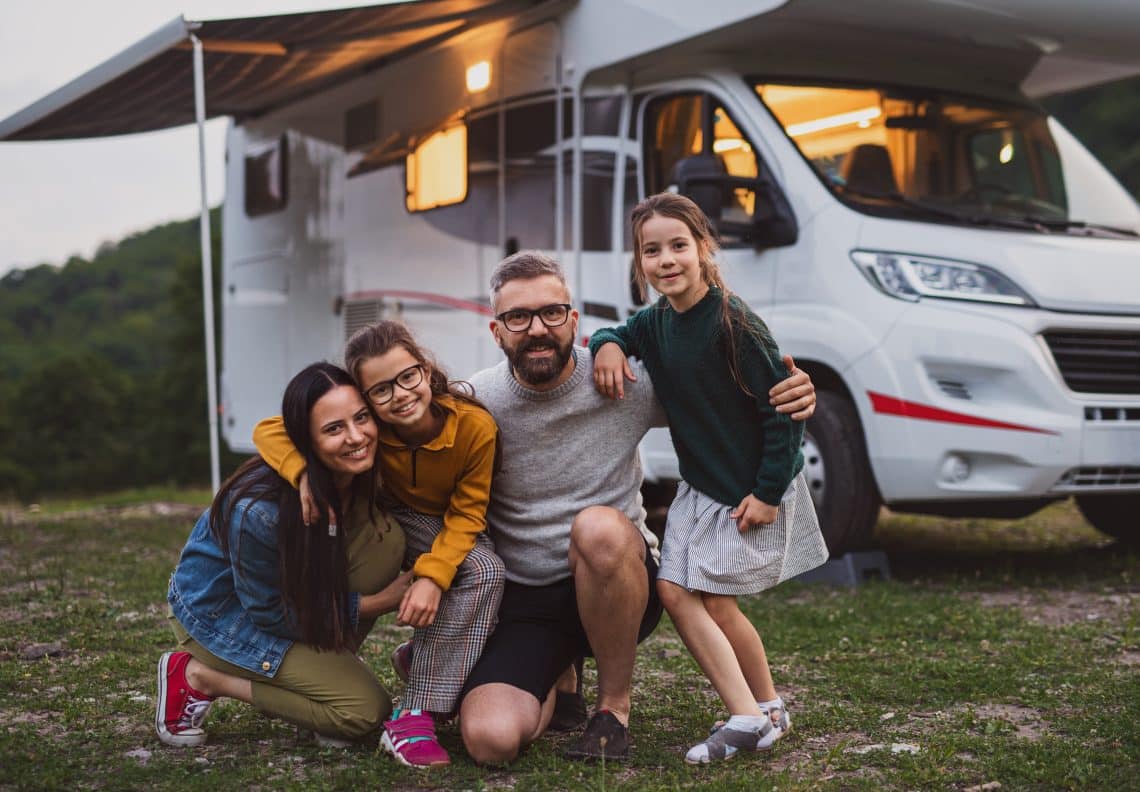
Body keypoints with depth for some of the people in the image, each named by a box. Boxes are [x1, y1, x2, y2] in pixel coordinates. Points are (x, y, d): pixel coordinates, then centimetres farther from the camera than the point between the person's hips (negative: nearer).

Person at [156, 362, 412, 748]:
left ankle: (324, 664, -5)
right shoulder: (260, 511, -35)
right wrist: (376, 603, -19)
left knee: (385, 537, -19)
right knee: (365, 709, -16)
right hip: (221, 612, -6)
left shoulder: (359, 473, -17)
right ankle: (200, 676, -3)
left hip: (293, 590, 6)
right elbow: (269, 613, -22)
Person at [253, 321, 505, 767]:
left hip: (454, 532, 0)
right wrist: (305, 475, -45)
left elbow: (466, 515, -21)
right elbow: (268, 431, -25)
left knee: (486, 571, -31)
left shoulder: (475, 425, -29)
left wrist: (433, 576, -37)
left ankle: (416, 714, -21)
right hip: (397, 523, 1)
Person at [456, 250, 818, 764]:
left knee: (599, 527, -37)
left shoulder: (625, 383, -7)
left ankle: (615, 703, -11)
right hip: (522, 602, 1)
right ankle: (557, 680, 17)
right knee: (490, 739, -23)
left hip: (620, 585, -1)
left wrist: (792, 394, -16)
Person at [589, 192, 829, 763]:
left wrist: (768, 492, -18)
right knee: (675, 591, -1)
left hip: (752, 490, -7)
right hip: (698, 484, 7)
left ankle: (769, 710, 18)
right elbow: (620, 333, 21)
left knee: (717, 604, -3)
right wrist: (608, 346, -4)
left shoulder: (733, 324, -22)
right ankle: (747, 718, 5)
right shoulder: (656, 321, 0)